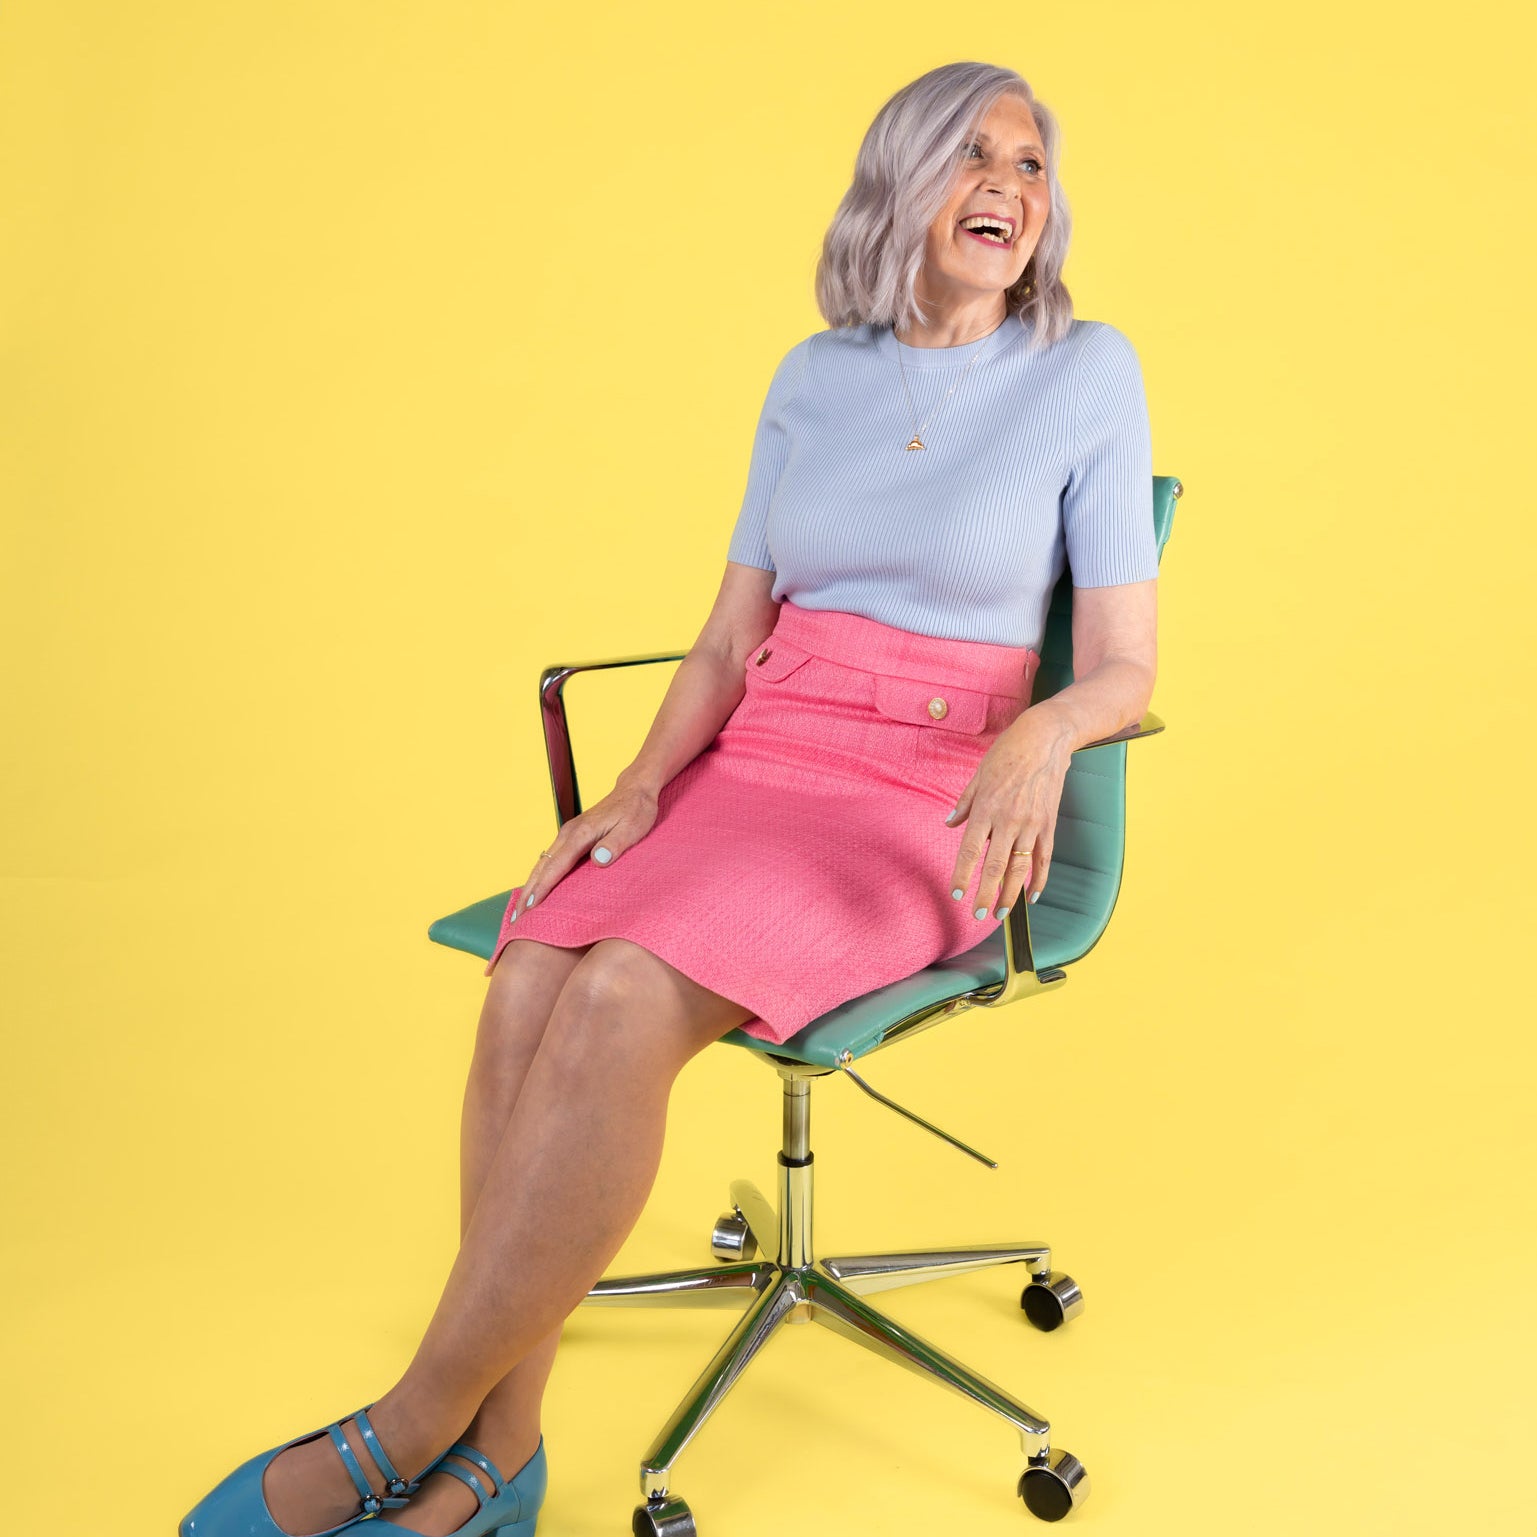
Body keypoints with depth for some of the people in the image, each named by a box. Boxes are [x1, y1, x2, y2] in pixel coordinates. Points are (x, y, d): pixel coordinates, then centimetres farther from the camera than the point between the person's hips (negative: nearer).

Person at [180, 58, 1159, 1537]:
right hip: (749, 766, 4)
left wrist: (1042, 733, -24)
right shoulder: (815, 378, 11)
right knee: (531, 986, -27)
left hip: (925, 812, -4)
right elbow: (727, 641, 10)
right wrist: (639, 793, -8)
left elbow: (1126, 667, -1)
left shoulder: (1087, 375, 0)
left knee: (622, 1002, -31)